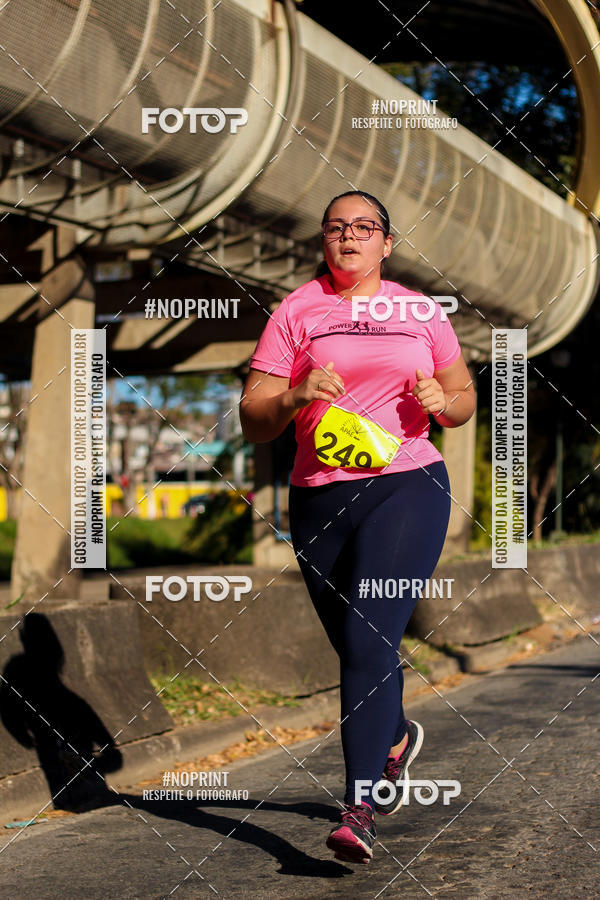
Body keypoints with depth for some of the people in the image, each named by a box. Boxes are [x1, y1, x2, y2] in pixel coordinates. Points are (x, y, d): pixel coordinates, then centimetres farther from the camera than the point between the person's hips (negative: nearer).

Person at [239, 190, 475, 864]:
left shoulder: (420, 312, 9)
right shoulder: (296, 311, 5)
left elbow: (464, 397, 18)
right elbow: (252, 421, 1)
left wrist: (443, 401, -5)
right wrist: (296, 398, -19)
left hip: (407, 486, -2)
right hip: (318, 498, 2)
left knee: (370, 639, -16)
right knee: (353, 646, 14)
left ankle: (359, 809, -13)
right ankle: (397, 738, 45)